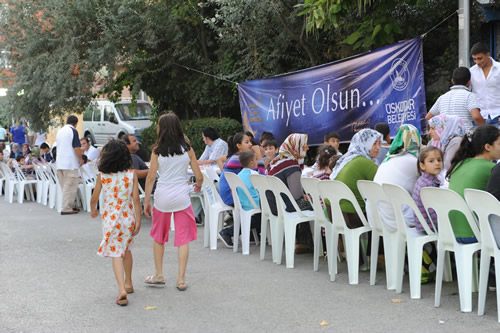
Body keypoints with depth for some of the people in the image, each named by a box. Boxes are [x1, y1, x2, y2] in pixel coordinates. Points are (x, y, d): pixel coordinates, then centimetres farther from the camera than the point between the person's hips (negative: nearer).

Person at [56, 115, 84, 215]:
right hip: (70, 163, -8)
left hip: (59, 163, 8)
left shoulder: (60, 131, 15)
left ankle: (70, 206, 20)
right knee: (70, 186, -5)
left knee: (65, 186, 13)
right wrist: (81, 159, -1)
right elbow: (76, 147, -14)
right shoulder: (73, 131, -9)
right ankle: (66, 208, -8)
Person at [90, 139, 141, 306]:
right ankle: (128, 284, 35)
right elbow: (136, 199, -8)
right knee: (126, 249, 22)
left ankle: (122, 290, -16)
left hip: (110, 219, -2)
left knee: (116, 254, 0)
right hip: (128, 218, 2)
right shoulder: (132, 175, -6)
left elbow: (94, 198, 1)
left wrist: (93, 210, 22)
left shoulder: (102, 176, -6)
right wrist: (138, 220, -2)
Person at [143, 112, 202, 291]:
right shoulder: (188, 149, 0)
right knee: (183, 238, 7)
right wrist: (198, 185, 24)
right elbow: (199, 176, 1)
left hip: (162, 197, 0)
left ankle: (159, 275, 25)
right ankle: (181, 279, 8)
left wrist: (146, 201, 3)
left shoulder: (157, 150, -4)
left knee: (158, 236, 18)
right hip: (182, 197, 0)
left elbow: (150, 178, -5)